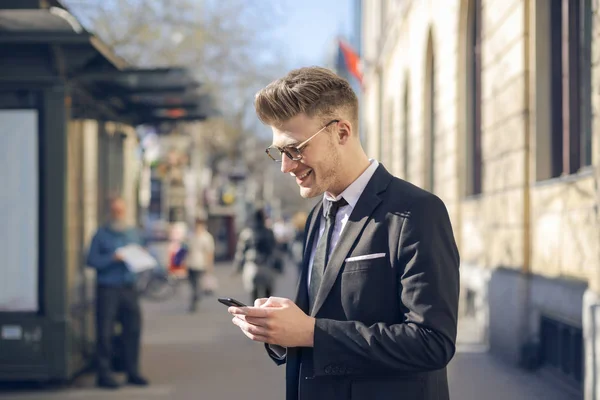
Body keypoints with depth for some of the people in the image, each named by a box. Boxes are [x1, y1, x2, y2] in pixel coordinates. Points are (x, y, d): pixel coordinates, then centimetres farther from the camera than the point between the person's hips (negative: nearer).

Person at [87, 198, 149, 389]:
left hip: (128, 287, 5)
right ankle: (104, 374, 2)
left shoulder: (133, 233, 16)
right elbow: (92, 260, -7)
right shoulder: (101, 234, 0)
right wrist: (112, 258, -17)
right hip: (107, 288, -5)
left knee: (133, 329, 3)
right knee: (105, 332, -5)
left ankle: (132, 371, 13)